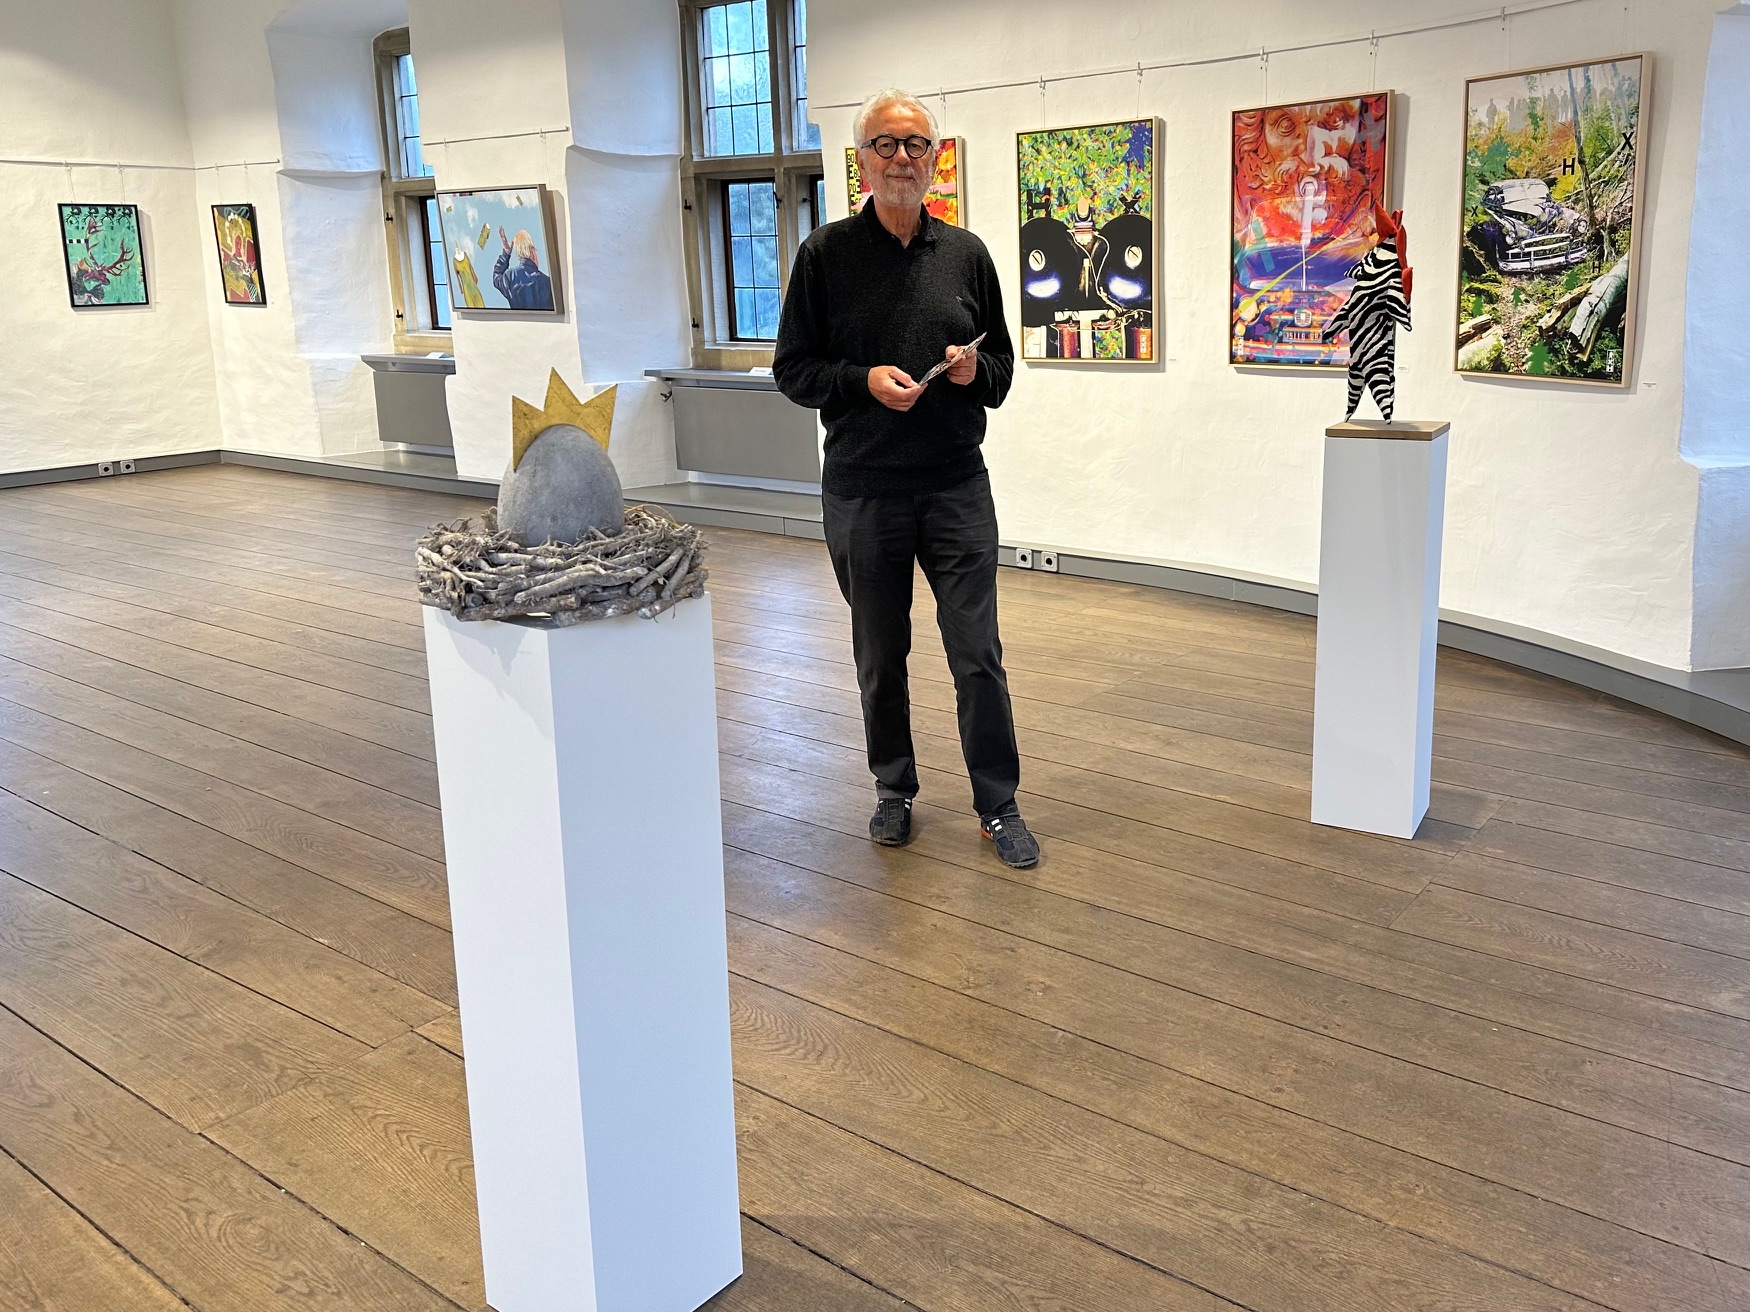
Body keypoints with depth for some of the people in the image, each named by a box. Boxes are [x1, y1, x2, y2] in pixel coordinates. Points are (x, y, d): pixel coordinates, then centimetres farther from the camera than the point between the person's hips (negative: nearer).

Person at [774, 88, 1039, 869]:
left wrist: (975, 369, -8)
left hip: (957, 489, 1)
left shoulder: (966, 254, 8)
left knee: (978, 654, 0)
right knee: (879, 655, 11)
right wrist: (864, 380, -15)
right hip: (862, 491, -1)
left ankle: (998, 805, 14)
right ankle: (894, 790, 30)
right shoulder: (826, 254, 1)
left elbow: (1002, 364, 15)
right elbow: (792, 370, 2)